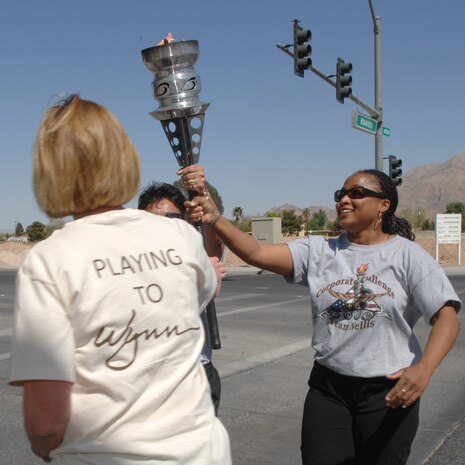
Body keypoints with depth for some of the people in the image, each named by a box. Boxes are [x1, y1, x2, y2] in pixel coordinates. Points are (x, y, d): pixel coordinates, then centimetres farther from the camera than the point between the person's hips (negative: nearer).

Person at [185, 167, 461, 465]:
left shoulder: (408, 255, -5)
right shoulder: (319, 251, 1)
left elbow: (447, 318, -11)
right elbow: (257, 253, -10)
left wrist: (424, 369, -28)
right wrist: (214, 219, -25)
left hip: (390, 391, -2)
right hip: (328, 386, 2)